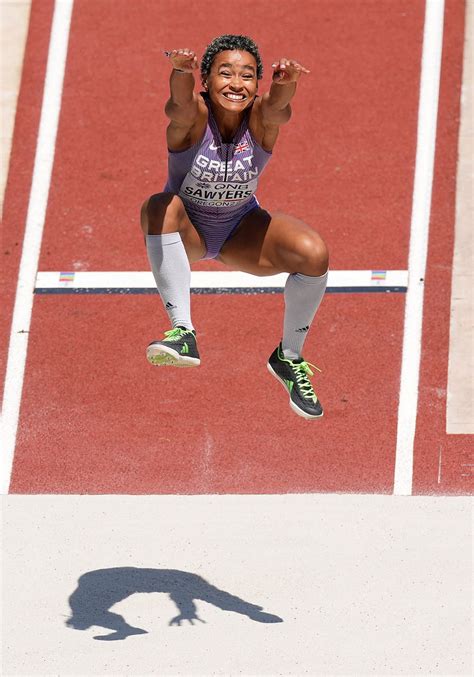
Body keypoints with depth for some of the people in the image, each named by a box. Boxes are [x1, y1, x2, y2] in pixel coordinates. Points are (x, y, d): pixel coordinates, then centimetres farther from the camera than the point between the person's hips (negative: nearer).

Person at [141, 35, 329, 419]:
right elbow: (181, 103, -50)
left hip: (242, 230, 2)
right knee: (159, 207, -36)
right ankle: (183, 333, -39)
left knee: (315, 254, -23)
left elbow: (278, 109, -45)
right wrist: (181, 70, -74)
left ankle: (290, 358, 1)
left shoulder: (261, 117, -21)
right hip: (188, 230, -2)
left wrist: (286, 83, -70)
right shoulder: (193, 115, -26)